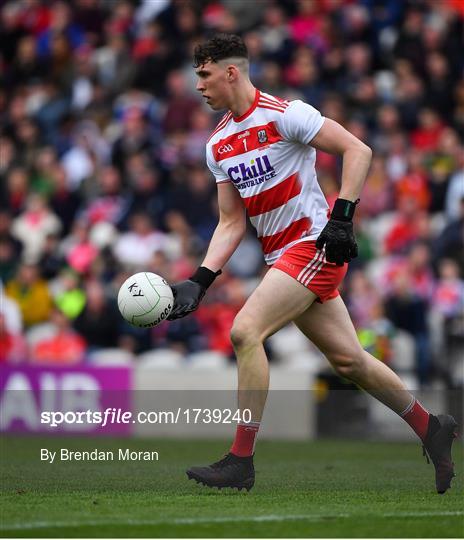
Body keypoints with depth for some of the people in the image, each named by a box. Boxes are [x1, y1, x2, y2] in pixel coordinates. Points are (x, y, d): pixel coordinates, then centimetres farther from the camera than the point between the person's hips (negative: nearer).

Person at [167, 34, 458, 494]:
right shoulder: (218, 145, 11)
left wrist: (341, 218, -22)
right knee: (349, 360, 11)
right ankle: (431, 429, 28)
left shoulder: (284, 114, -12)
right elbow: (231, 223, 12)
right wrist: (198, 282, 1)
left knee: (244, 331, -20)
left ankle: (240, 461, -17)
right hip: (281, 257, 8)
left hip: (315, 245, -8)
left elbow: (358, 151, -13)